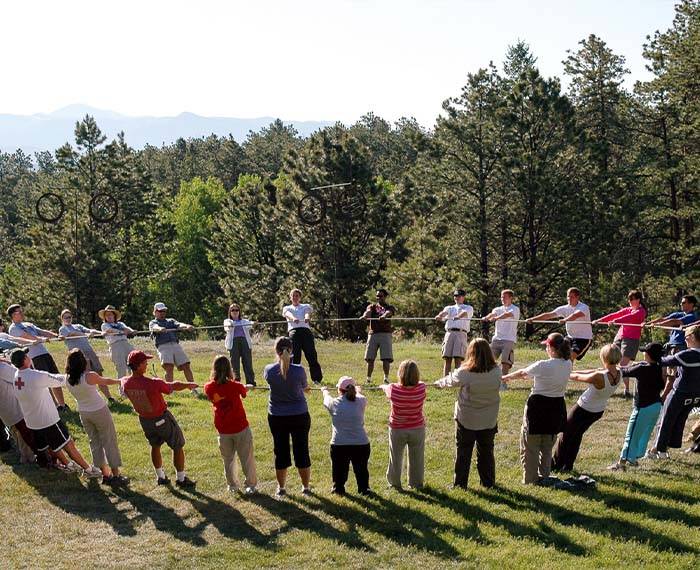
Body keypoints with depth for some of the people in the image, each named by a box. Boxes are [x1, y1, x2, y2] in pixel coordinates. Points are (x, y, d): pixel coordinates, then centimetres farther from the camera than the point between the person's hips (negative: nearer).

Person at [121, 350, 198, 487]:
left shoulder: (125, 383, -18)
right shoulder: (153, 384, -35)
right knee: (178, 447, 14)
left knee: (155, 446, 29)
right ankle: (181, 479, 24)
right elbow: (174, 386, -19)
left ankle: (160, 476, 41)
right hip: (162, 419, -6)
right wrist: (188, 385, 2)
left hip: (144, 420, 6)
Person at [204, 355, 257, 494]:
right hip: (241, 428, -2)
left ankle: (232, 485, 26)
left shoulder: (209, 387, -11)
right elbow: (245, 393, 4)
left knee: (228, 459, 19)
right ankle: (250, 485, 16)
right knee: (247, 458, 10)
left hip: (223, 431, 3)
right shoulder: (235, 386, -17)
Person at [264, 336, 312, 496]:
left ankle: (281, 487, 24)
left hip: (277, 417, 1)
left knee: (280, 452, 14)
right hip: (299, 416, -1)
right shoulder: (298, 370, -18)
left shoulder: (269, 370, -14)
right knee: (302, 451, 12)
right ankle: (306, 487, 23)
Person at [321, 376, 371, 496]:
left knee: (339, 469, 19)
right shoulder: (361, 402, -4)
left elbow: (327, 398, 18)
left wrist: (325, 391, 43)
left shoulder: (334, 403, -7)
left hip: (339, 445, -1)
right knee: (361, 468, 20)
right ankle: (364, 489, 29)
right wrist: (355, 391, 47)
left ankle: (338, 489, 32)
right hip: (361, 444, 1)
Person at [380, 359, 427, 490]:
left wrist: (383, 386, 26)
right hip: (417, 429, 1)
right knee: (416, 458, 18)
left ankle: (394, 483, 30)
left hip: (397, 429, -1)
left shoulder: (393, 389, -23)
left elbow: (385, 387, 1)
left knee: (396, 458, 18)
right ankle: (416, 483, 29)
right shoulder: (421, 388, -20)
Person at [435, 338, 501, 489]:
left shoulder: (464, 373, -23)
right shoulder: (496, 372, -15)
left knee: (463, 453, 12)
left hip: (466, 421, -2)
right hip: (489, 421, 2)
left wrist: (439, 383, 20)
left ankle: (460, 484, 18)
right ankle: (488, 482, 26)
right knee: (486, 452, 18)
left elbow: (450, 381, -4)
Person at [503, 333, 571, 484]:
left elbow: (522, 373, -2)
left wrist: (507, 377, 18)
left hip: (538, 408, -6)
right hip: (557, 407, 6)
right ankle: (544, 477, 27)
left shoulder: (542, 366, -19)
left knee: (530, 448, 7)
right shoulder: (568, 365, -3)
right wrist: (531, 375, 29)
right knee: (547, 448, 21)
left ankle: (530, 481, 9)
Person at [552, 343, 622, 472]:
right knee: (577, 435, 26)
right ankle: (568, 465, 35)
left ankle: (556, 464, 30)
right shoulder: (618, 373, -15)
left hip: (583, 410, -6)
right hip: (599, 411, 7)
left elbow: (577, 377, -18)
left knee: (566, 435, 16)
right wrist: (573, 372, 8)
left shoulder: (599, 377, -36)